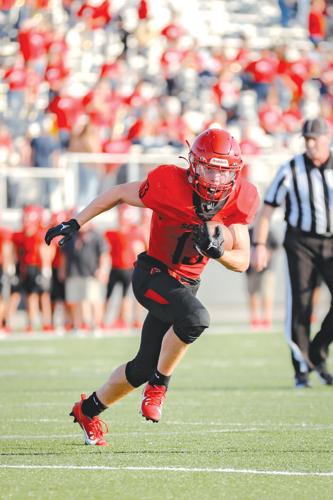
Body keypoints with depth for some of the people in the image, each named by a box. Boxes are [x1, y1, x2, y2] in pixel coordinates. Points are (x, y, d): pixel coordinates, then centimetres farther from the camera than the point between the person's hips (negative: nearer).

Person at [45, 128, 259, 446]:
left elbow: (242, 262, -6)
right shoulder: (169, 185, -23)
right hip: (153, 274, -6)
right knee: (195, 318, -35)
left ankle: (89, 411, 36)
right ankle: (159, 385, -11)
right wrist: (75, 224, -2)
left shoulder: (237, 200, -10)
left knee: (144, 367, 12)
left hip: (185, 284, 6)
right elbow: (119, 194, -5)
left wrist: (217, 251, -28)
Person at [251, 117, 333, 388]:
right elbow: (267, 208, -3)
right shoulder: (291, 170, -5)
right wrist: (260, 245, -11)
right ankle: (302, 369, 3)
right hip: (301, 242, -2)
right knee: (299, 305, -6)